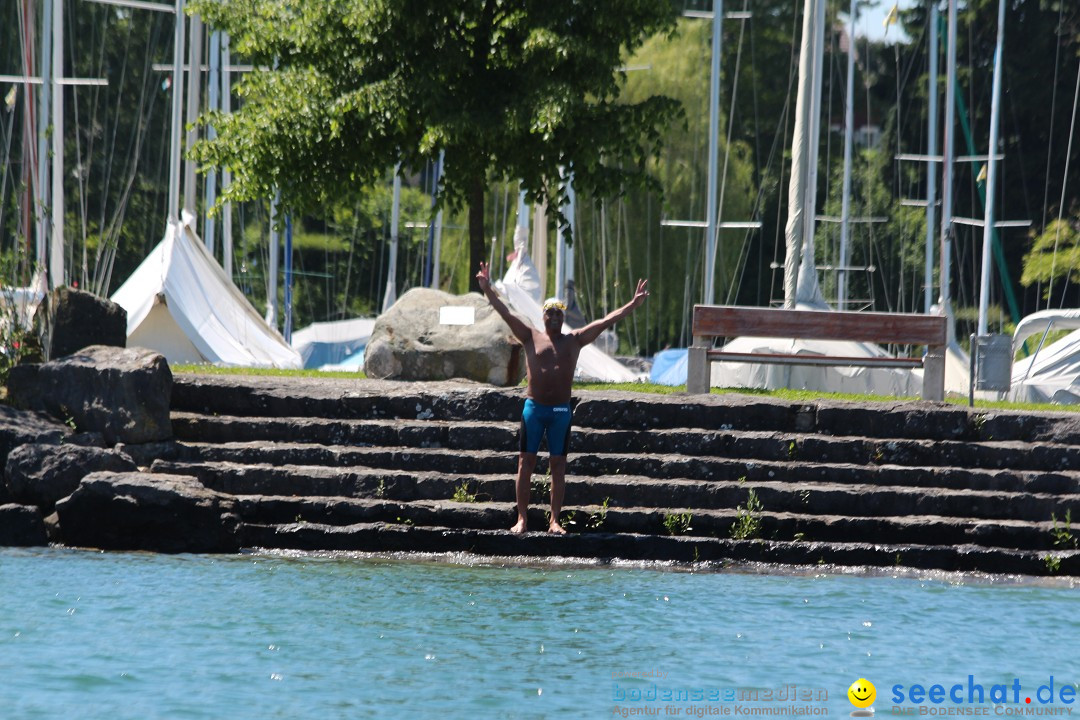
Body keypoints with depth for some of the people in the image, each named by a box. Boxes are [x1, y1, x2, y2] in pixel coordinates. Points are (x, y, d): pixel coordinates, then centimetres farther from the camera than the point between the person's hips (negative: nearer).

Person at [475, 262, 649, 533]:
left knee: (558, 464, 3)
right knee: (526, 462, 0)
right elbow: (506, 313, -2)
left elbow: (606, 321, 4)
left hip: (561, 410, 1)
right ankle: (522, 518, 2)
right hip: (533, 407, -1)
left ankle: (555, 520, 7)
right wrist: (488, 291, -13)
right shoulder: (531, 338, 5)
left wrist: (633, 304, -1)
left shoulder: (575, 340, 7)